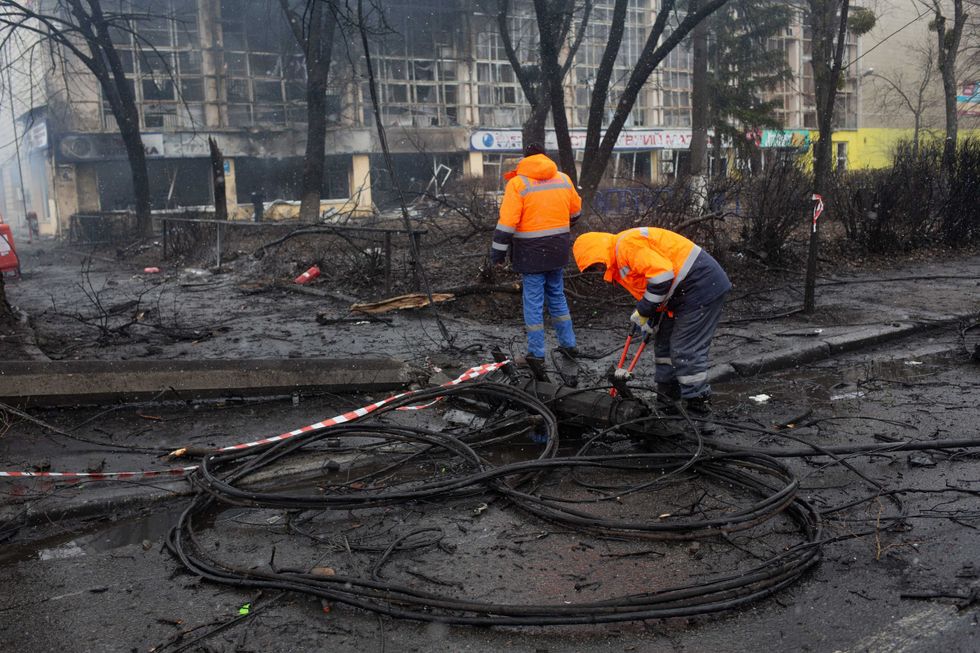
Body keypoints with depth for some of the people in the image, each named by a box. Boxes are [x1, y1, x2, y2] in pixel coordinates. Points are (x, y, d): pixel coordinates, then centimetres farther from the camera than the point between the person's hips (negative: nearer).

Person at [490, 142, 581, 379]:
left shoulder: (517, 183, -11)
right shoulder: (563, 179, 5)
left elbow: (507, 222, -15)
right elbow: (575, 211, 18)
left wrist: (498, 252, -8)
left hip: (531, 251, -5)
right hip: (557, 249, 5)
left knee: (533, 300, 1)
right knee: (556, 295, 19)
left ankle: (537, 355, 4)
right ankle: (568, 344, 25)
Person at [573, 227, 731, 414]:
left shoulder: (627, 243, -17)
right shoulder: (620, 263, 17)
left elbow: (662, 273, -26)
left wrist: (643, 311, -17)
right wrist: (650, 319, 8)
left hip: (702, 284, -11)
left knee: (686, 349, -9)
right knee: (664, 341, 18)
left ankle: (698, 403, 1)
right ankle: (667, 396, 27)